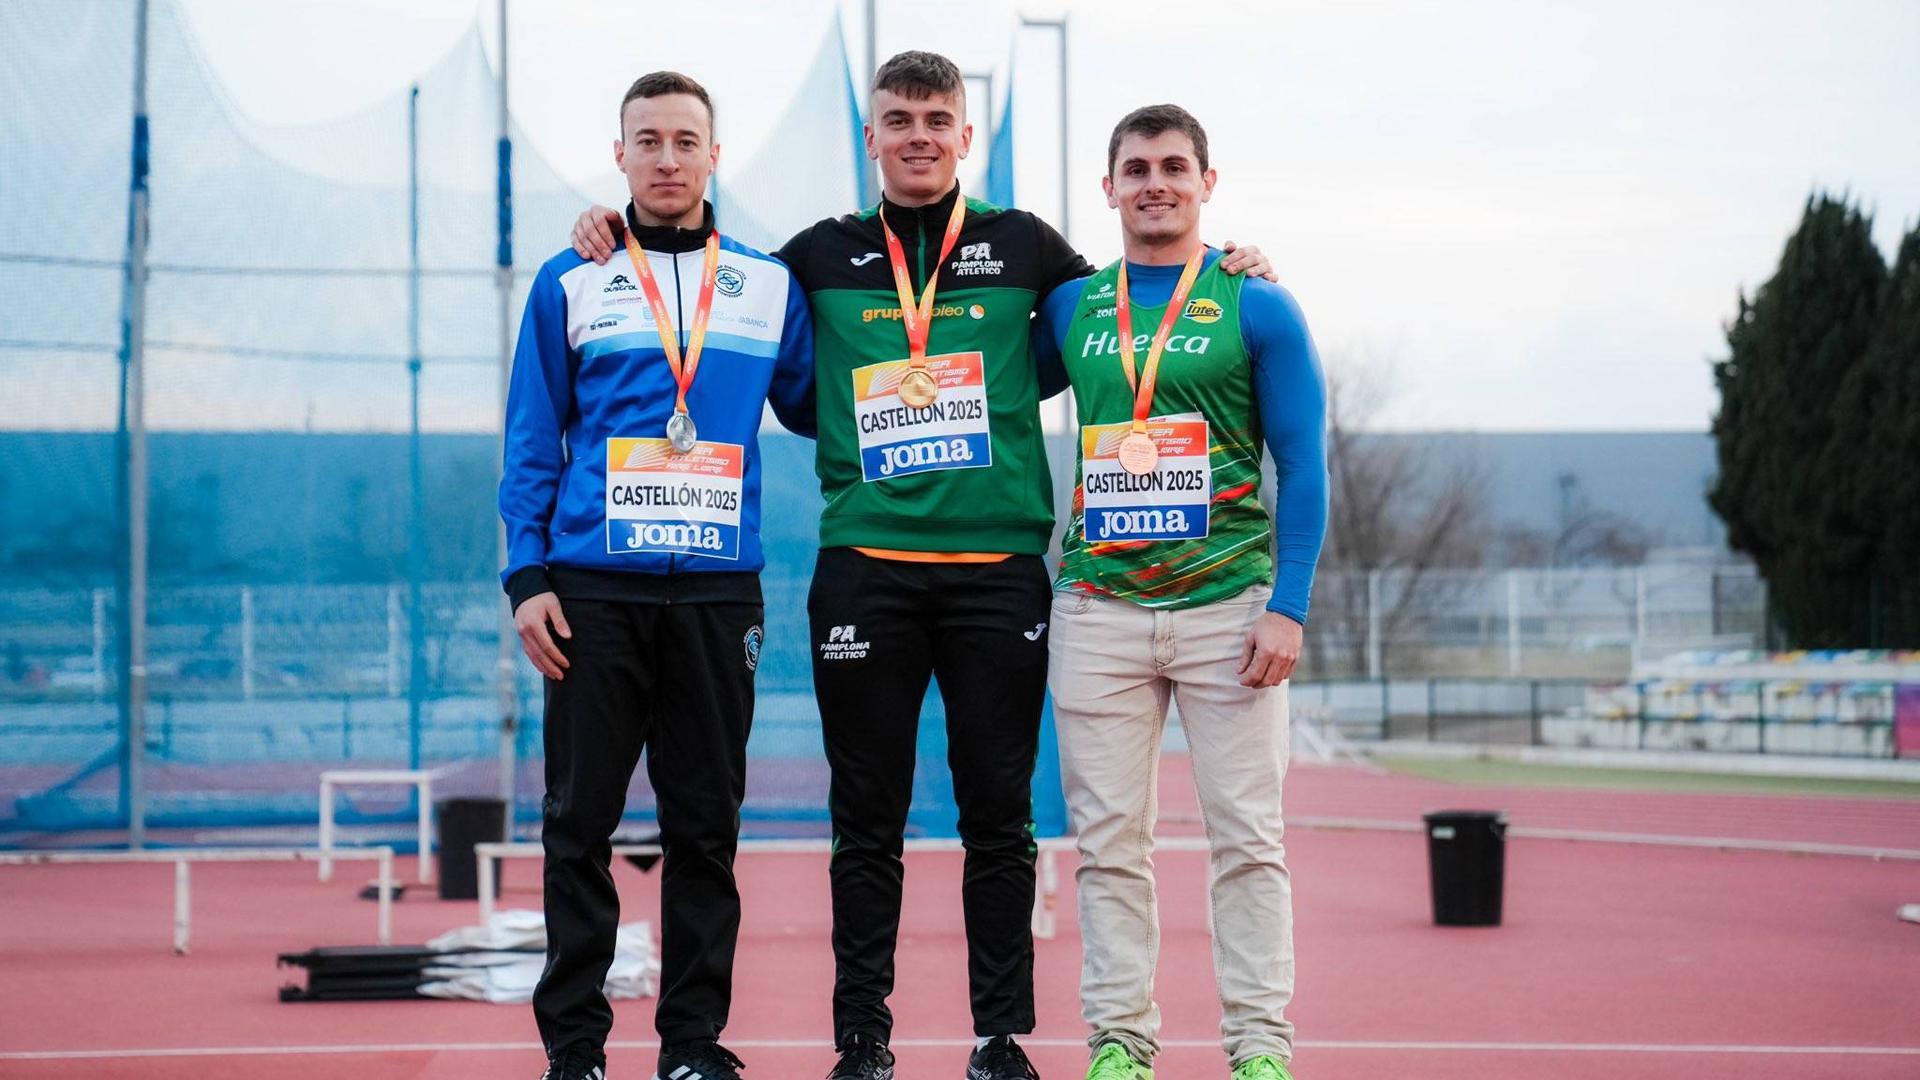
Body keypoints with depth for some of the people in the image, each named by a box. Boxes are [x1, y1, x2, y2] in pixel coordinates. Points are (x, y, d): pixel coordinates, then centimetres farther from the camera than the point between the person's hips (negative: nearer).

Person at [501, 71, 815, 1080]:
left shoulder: (769, 285, 10)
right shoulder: (569, 285, 7)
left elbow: (808, 407, 21)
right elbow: (532, 443, 6)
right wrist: (527, 577, -2)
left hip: (719, 593, 1)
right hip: (595, 590, -1)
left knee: (705, 825, 4)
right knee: (580, 822, 1)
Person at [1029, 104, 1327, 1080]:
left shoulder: (1256, 307, 2)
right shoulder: (1069, 308, 10)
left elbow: (1303, 466, 0)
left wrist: (1288, 606, -8)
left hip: (1226, 604, -2)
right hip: (1098, 605, 2)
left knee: (1246, 835, -2)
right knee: (1108, 840, 3)